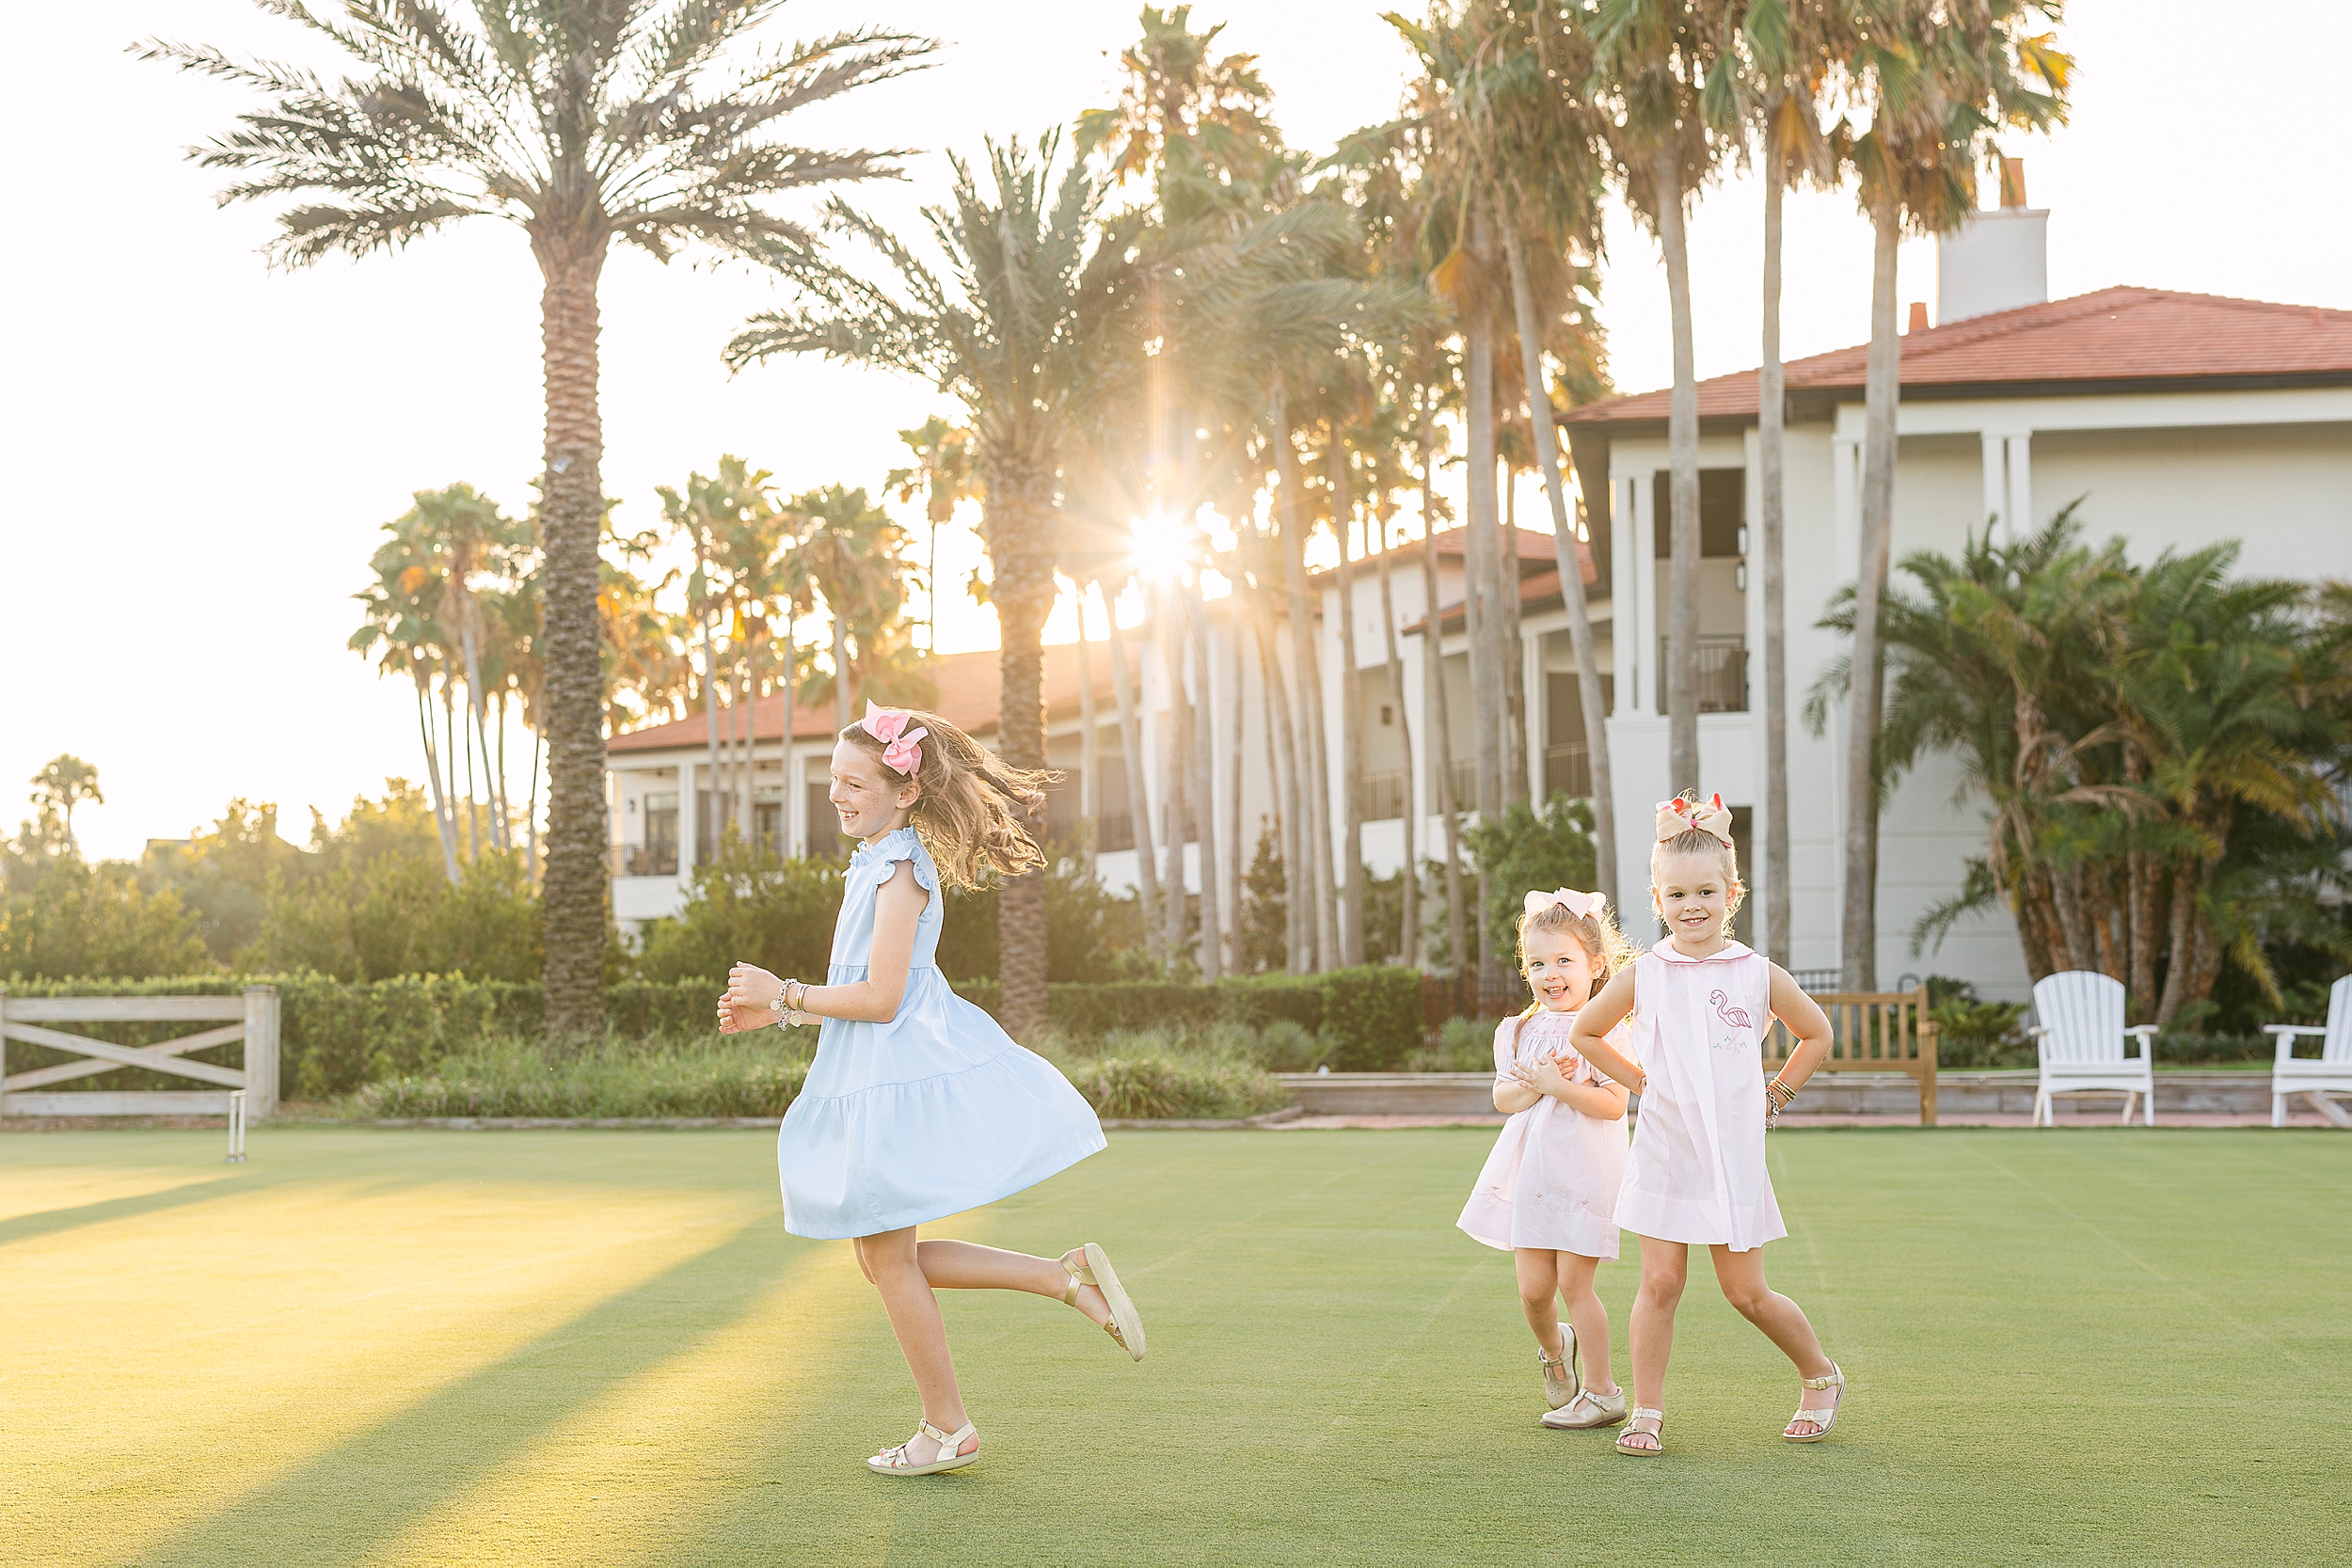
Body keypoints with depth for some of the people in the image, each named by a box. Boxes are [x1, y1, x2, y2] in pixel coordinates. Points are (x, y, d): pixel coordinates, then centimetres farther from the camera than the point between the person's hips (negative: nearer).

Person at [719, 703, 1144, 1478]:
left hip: (898, 1078, -10)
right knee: (885, 1260, 13)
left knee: (888, 1259, 2)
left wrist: (784, 994, -12)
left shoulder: (900, 872, -16)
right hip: (875, 1077, 10)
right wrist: (775, 1013, 15)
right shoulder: (878, 864, 15)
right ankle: (1069, 1276, 12)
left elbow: (881, 999, -21)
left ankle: (948, 1428, 15)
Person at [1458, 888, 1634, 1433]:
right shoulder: (1520, 1031, 9)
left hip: (1584, 1171, -5)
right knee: (1533, 1289, 4)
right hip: (1529, 1170, 5)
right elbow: (1503, 1098, 4)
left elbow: (1613, 1103, -15)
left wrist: (1556, 1085, -20)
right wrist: (1535, 1085, -14)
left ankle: (1600, 1390, 9)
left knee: (1573, 1282, -4)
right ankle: (1554, 1349, 35)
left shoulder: (1605, 1030, -8)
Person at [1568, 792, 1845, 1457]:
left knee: (1747, 1293, 4)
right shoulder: (1642, 976, -2)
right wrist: (1638, 1080, 5)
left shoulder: (1759, 975, -3)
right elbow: (1584, 1034, 12)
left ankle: (1821, 1376, 27)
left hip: (1733, 1154, -1)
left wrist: (1774, 1096, 6)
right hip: (1663, 1153, 1)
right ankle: (1647, 1413, 9)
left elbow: (1817, 1034, 12)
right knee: (1660, 1283, -1)